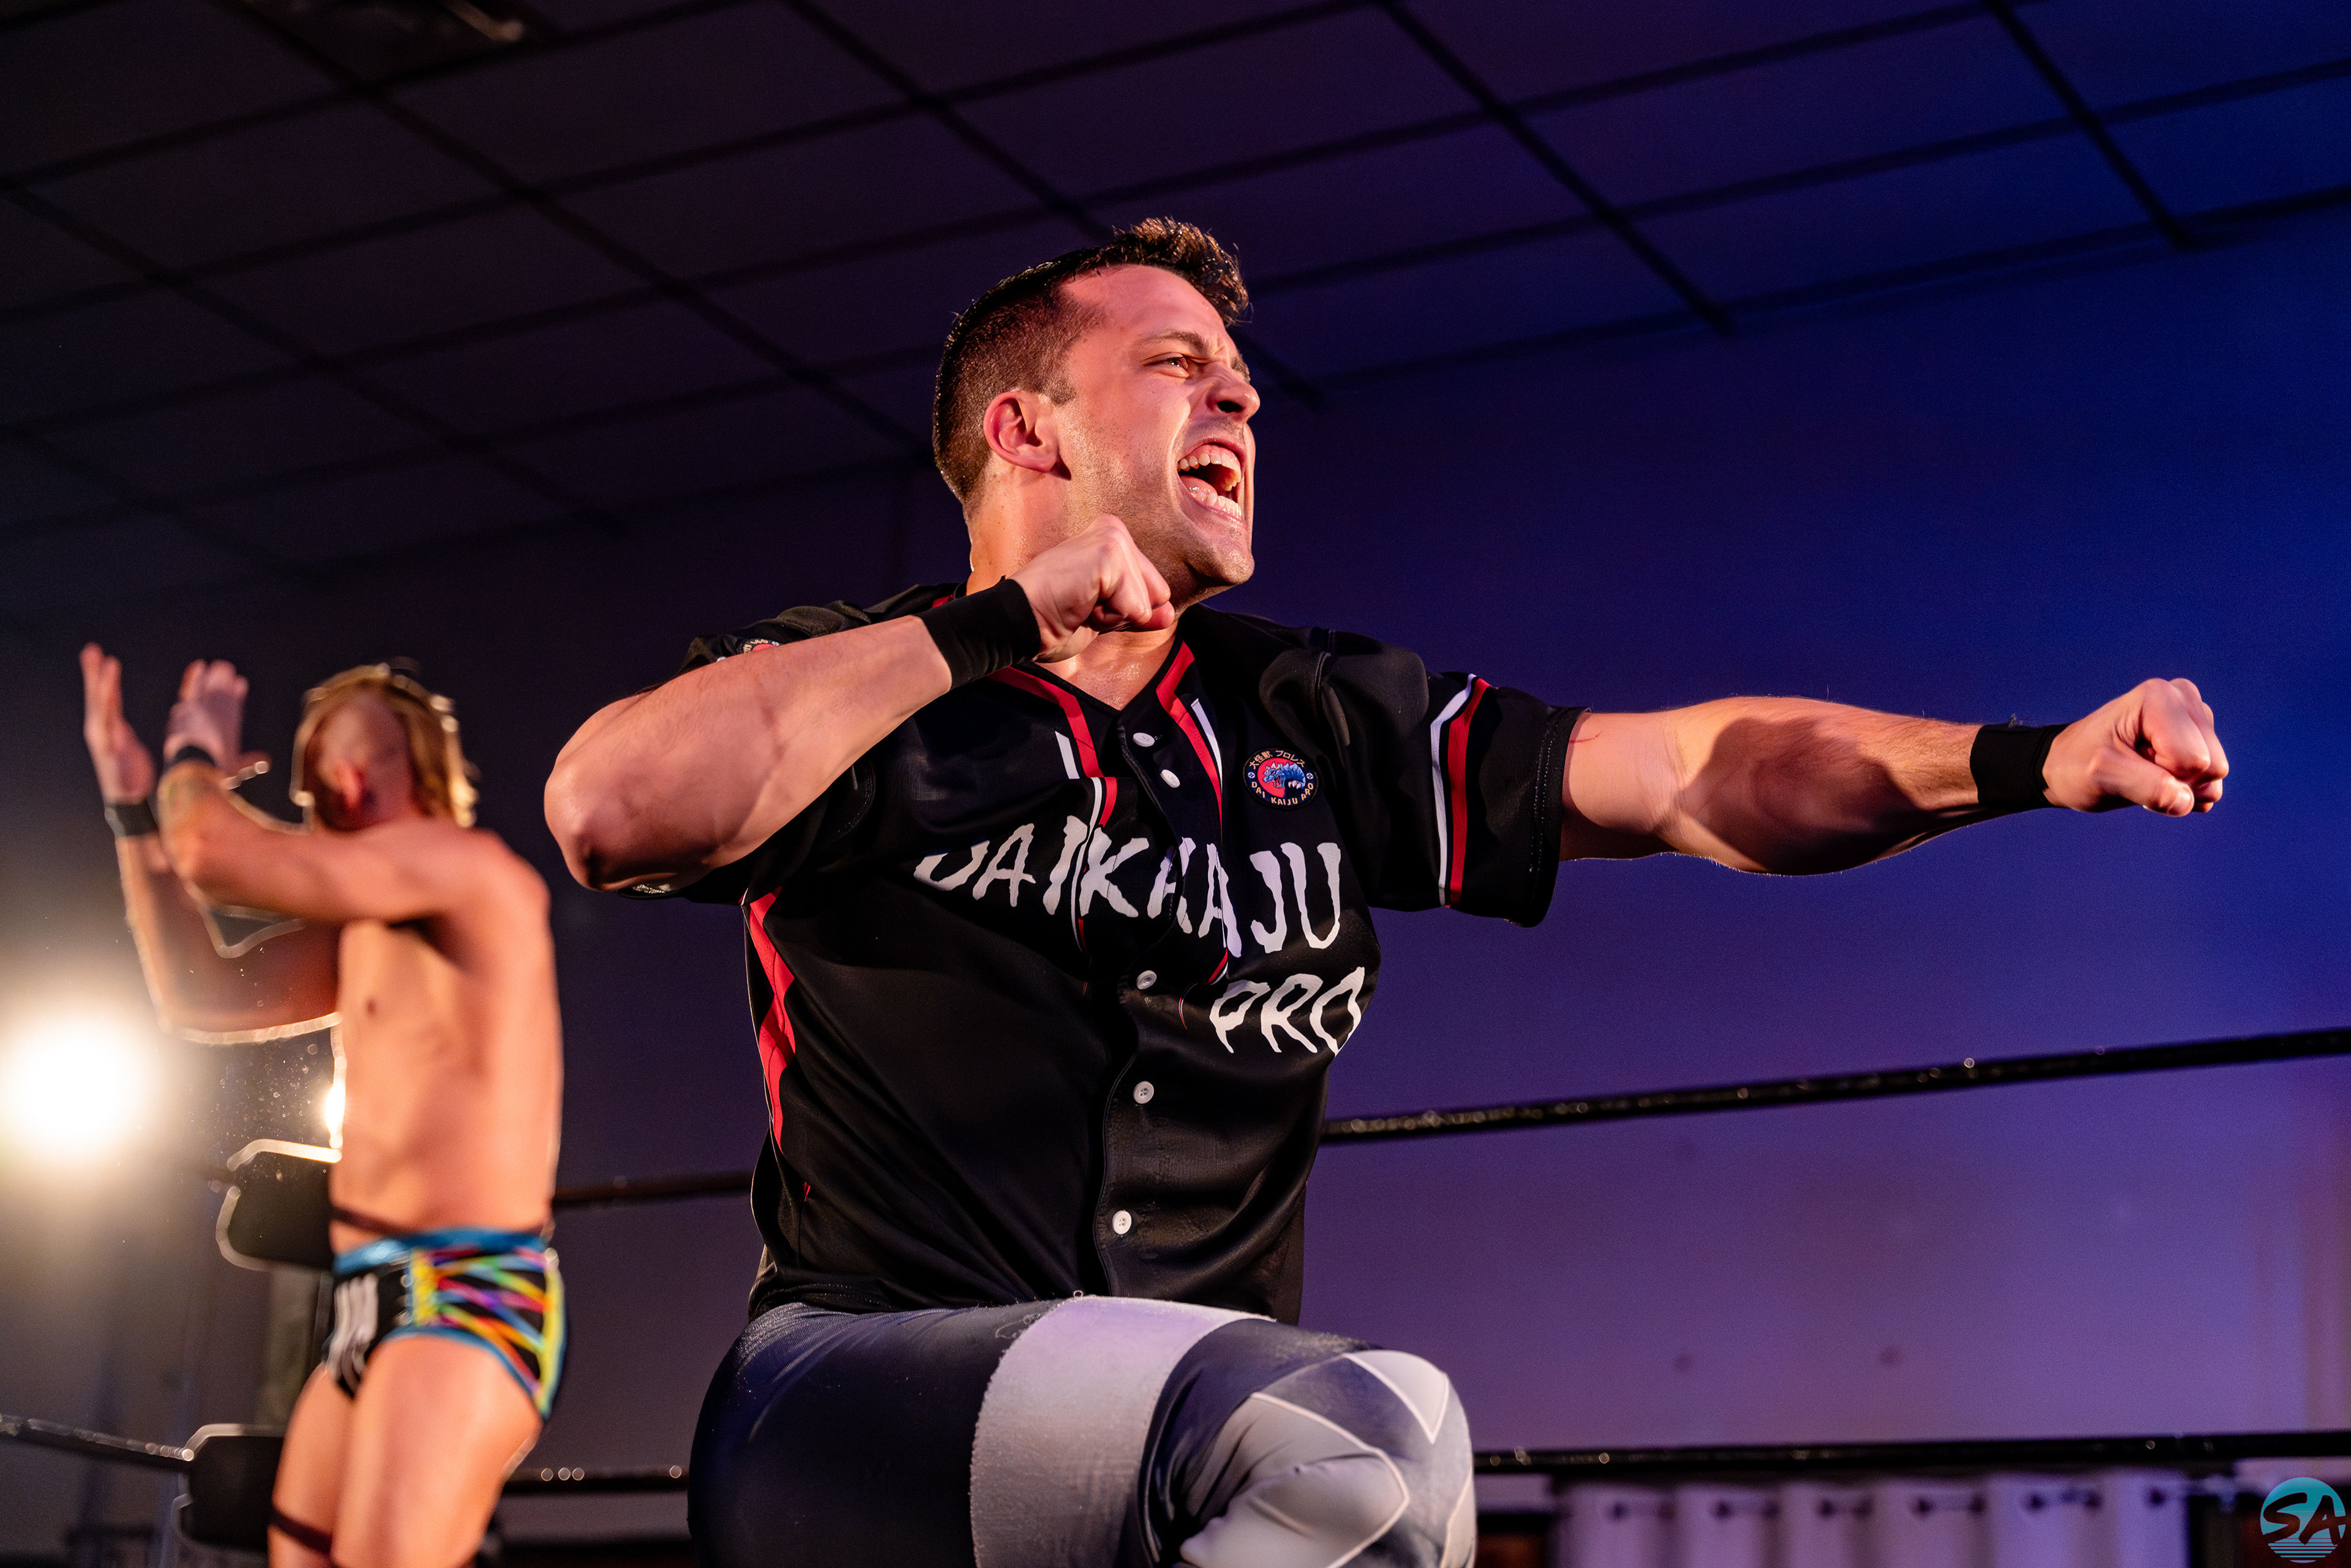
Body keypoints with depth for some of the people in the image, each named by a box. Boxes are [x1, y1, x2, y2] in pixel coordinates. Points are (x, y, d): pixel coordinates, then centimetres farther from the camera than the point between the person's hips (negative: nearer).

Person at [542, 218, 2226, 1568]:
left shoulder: (1315, 728, 13)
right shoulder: (854, 700, 2)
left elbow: (1690, 775, 7)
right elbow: (613, 810, -19)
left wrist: (2033, 761, -7)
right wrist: (997, 625, -14)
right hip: (845, 1408, -6)